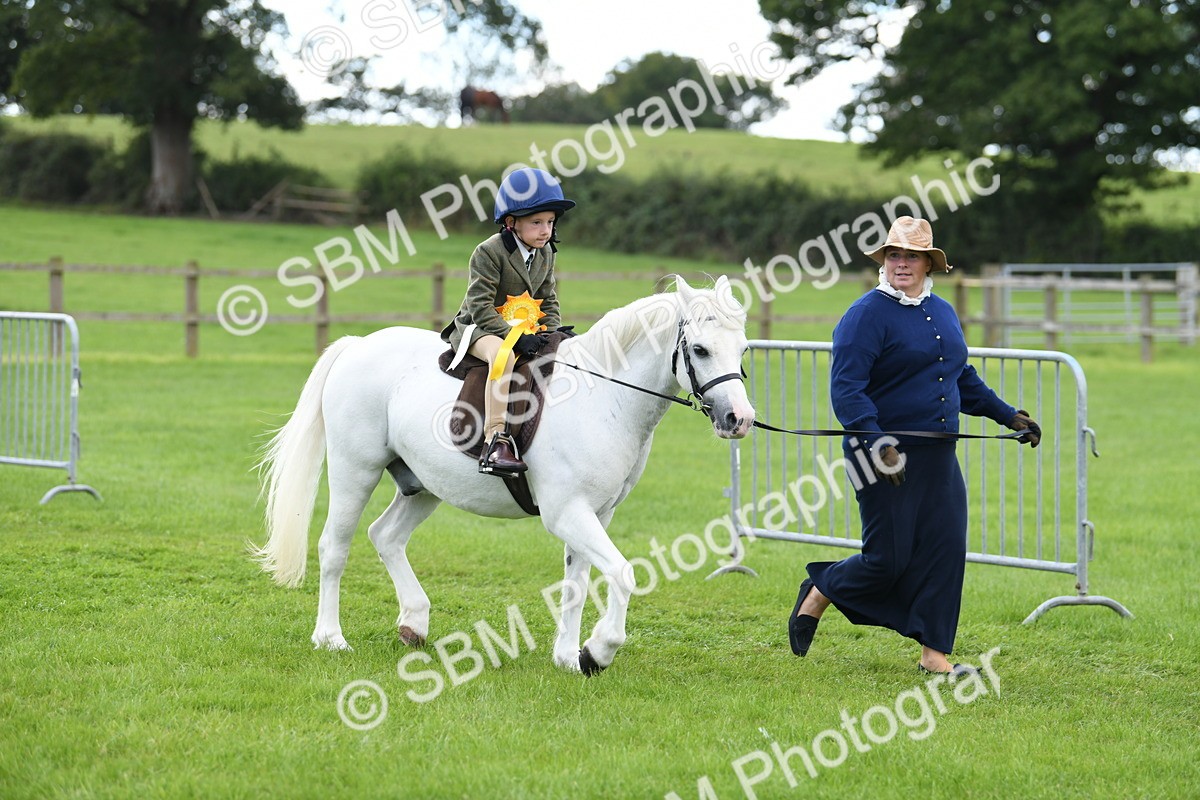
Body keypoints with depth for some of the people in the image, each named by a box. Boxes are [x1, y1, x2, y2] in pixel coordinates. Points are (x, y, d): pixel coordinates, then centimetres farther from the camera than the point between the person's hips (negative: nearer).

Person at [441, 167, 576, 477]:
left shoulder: (546, 253, 7)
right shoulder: (489, 252, -17)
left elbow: (548, 300, 14)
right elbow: (481, 307, -22)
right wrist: (514, 337, -31)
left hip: (523, 330, 8)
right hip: (477, 328, -8)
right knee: (502, 355, -40)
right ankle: (495, 442, -47)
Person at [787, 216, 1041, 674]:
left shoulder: (943, 313, 14)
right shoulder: (868, 315, -10)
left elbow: (963, 380, 28)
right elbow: (846, 389, -17)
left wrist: (1008, 416, 22)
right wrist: (877, 443, -28)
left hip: (939, 457, 7)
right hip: (887, 457, -7)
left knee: (945, 551, 1)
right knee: (888, 559, -5)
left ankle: (934, 653, 8)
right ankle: (818, 594, 22)